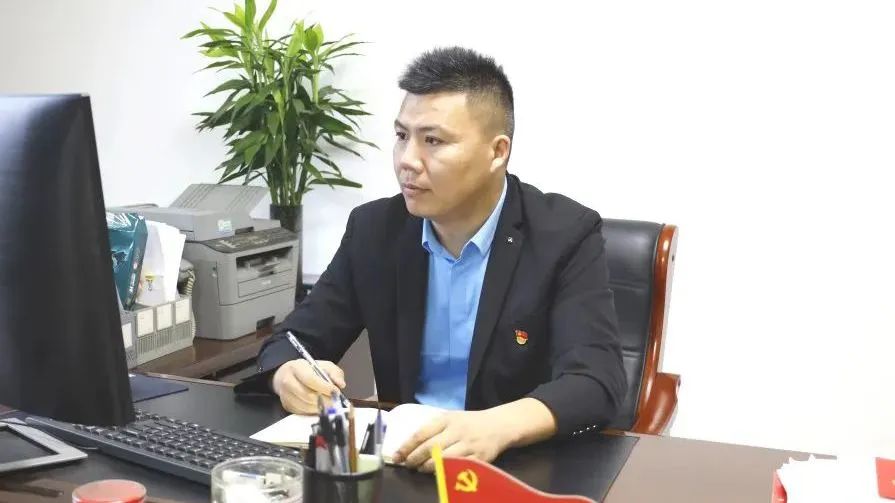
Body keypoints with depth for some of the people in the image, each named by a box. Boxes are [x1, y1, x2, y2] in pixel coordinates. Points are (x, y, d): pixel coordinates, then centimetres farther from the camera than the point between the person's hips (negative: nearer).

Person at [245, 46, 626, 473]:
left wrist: (497, 427, -40)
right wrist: (291, 375, -19)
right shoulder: (374, 229, 2)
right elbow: (291, 341, 6)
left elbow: (596, 380, -20)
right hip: (405, 457, 5)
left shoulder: (566, 235, -9)